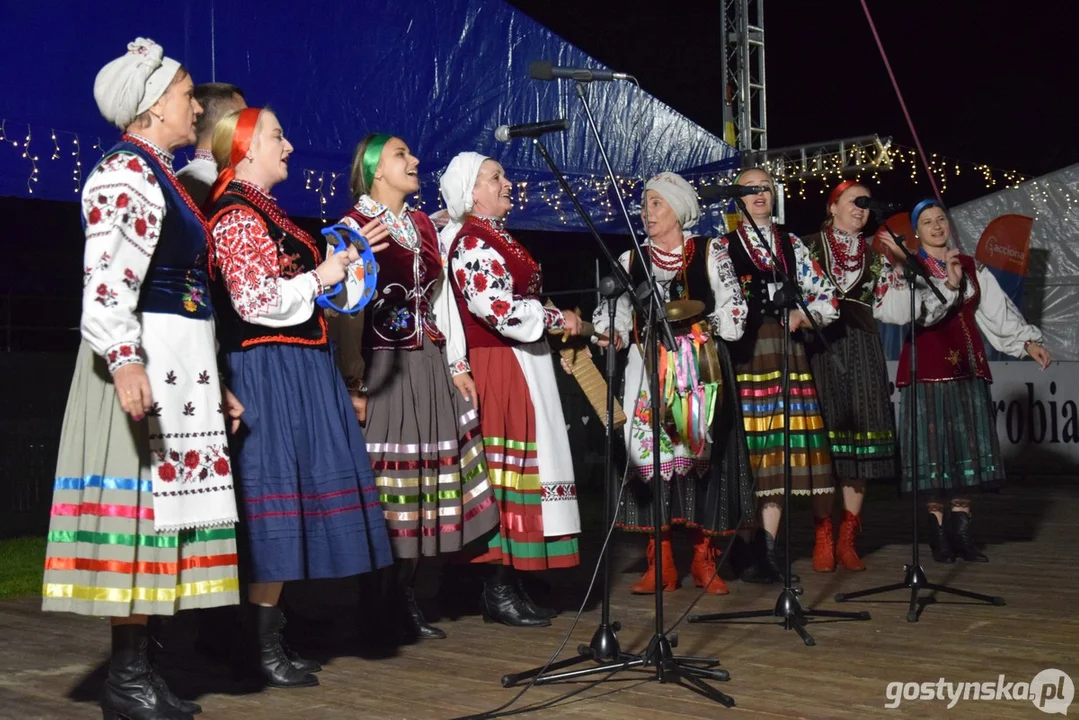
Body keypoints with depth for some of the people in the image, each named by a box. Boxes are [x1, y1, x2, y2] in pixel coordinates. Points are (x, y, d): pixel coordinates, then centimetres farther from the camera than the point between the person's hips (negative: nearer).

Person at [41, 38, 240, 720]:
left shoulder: (165, 177, 21)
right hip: (144, 362, -10)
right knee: (141, 501, -8)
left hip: (183, 366, 10)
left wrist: (216, 381, 24)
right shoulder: (124, 173, -8)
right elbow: (106, 279, -20)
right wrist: (124, 359, -33)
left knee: (166, 504, 8)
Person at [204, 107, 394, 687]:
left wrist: (348, 251, 22)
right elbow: (254, 300, -22)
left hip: (297, 367, 10)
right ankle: (263, 646, 1)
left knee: (294, 491, 11)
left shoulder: (263, 210, 19)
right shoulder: (236, 215, -13)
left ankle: (268, 627, 20)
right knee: (276, 494, -7)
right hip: (271, 372, -10)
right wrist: (320, 277, -14)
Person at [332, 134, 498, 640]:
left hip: (428, 368, 7)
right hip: (381, 369, -7)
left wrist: (459, 366, 12)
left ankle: (404, 598, 18)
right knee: (382, 485, -5)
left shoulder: (423, 226, 16)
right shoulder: (354, 226, -6)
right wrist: (354, 386, -16)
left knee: (423, 484, 8)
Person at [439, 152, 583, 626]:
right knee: (505, 471, -7)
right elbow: (499, 309, -23)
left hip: (515, 369, 10)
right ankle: (500, 592, -1)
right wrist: (558, 318, -13)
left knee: (513, 471, 10)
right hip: (498, 371, -10)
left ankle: (506, 586, 16)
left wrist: (555, 326, 16)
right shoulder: (473, 243, -13)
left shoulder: (493, 237, 19)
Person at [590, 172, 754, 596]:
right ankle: (660, 562, 1)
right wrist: (607, 335, -14)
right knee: (652, 455, -3)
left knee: (699, 452, -4)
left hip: (700, 369, -2)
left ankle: (703, 559, 5)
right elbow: (614, 315, 5)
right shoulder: (631, 261, 12)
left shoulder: (710, 253, 5)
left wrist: (694, 323, -12)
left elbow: (733, 314, 1)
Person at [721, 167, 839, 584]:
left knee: (780, 449, -1)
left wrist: (801, 315, -5)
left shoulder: (792, 245, 17)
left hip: (785, 355, 3)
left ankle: (766, 553, 3)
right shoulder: (723, 247, 8)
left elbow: (827, 298, 13)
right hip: (742, 355, -3)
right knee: (745, 449, -7)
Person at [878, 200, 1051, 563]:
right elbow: (905, 311, -17)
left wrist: (1028, 340, -5)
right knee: (935, 448, -5)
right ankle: (938, 530, 1)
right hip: (927, 369, -4)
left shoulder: (972, 268, 14)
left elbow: (999, 309, 7)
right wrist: (948, 284, -20)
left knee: (967, 447, 3)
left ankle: (961, 529, 8)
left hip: (966, 368, 4)